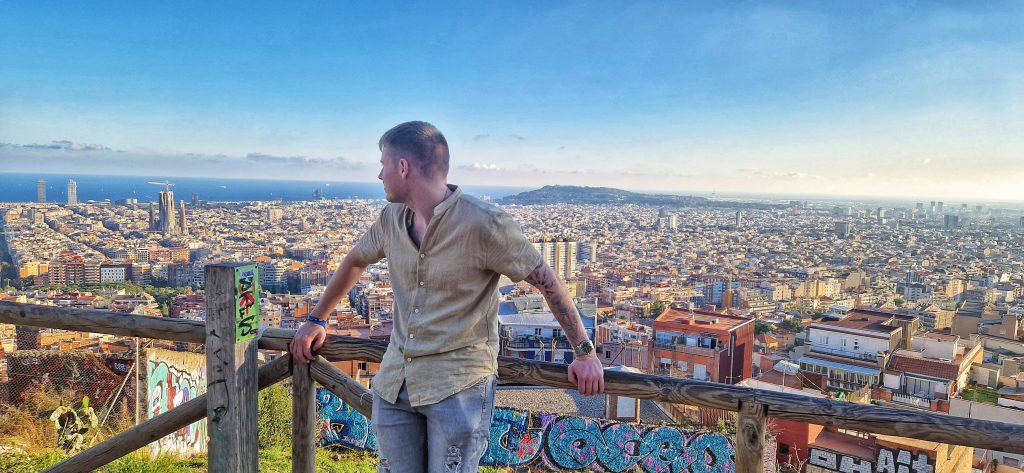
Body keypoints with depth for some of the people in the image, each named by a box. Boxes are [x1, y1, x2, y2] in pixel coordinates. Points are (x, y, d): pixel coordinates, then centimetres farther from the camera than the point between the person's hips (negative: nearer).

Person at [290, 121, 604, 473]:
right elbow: (354, 262, 21)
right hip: (394, 378, 6)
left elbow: (548, 283, -12)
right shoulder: (391, 219, 2)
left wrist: (585, 352, -12)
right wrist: (316, 320, 26)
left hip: (459, 384, -6)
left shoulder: (484, 224, -17)